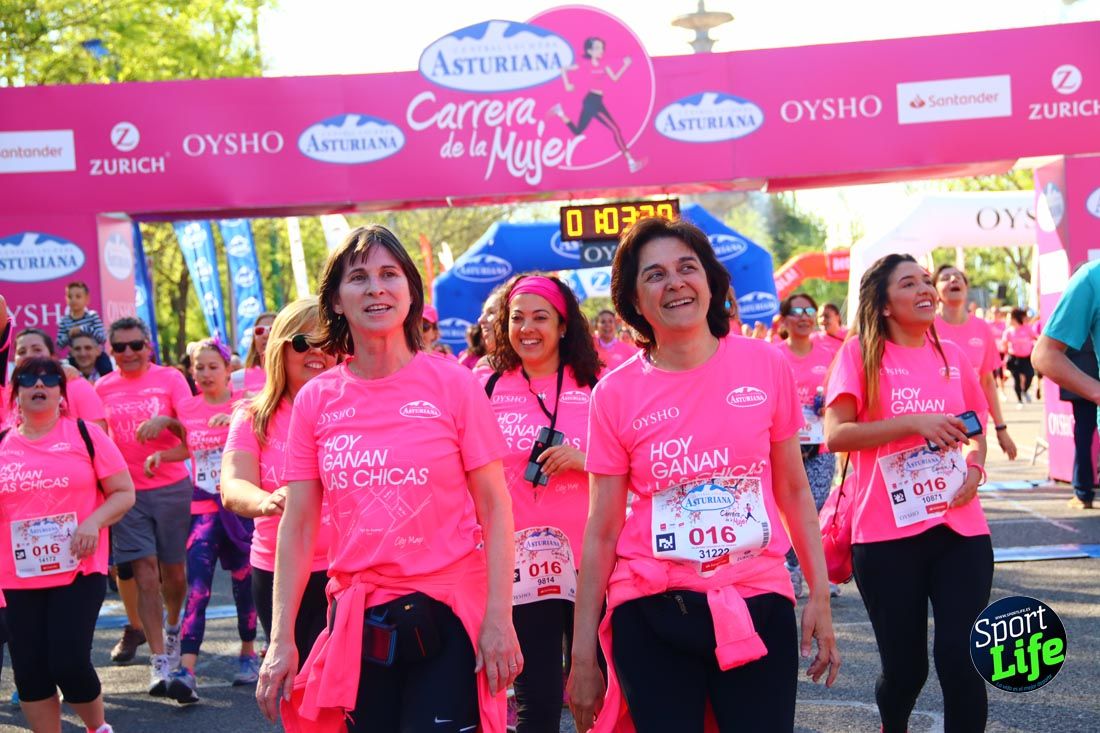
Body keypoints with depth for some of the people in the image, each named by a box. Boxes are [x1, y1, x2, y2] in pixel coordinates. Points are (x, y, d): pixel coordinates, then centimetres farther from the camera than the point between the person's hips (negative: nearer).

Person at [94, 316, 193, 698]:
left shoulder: (170, 378, 0)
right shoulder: (103, 387, 6)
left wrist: (166, 420, -25)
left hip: (172, 487, 0)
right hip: (128, 492, 1)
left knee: (173, 570, 10)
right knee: (145, 571, -7)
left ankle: (173, 629, 38)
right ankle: (159, 660, -5)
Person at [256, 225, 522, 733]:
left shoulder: (453, 384, -4)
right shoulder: (315, 400, 3)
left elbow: (494, 507, -3)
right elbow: (297, 526, 5)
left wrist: (499, 618, -10)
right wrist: (281, 639, 0)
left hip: (445, 617, -2)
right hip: (356, 621, 3)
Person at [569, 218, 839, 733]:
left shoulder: (765, 366, 0)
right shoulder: (615, 394, -2)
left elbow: (793, 491, 9)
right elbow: (602, 532, 1)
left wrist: (820, 595, 5)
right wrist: (582, 656, 1)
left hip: (759, 607, 1)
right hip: (651, 614, -1)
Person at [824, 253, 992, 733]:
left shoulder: (951, 356, 11)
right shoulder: (860, 354, -2)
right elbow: (835, 434, -10)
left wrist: (974, 468, 0)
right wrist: (914, 422, -19)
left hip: (960, 529, 3)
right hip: (887, 534, -3)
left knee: (961, 660, -7)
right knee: (905, 666, 8)